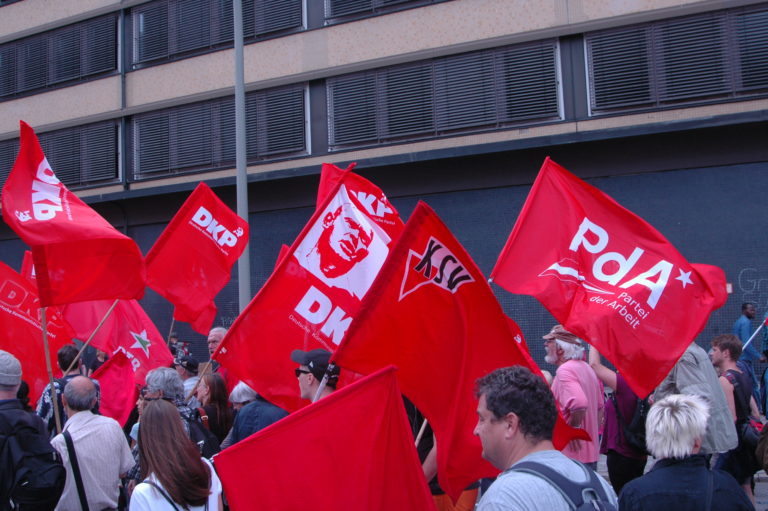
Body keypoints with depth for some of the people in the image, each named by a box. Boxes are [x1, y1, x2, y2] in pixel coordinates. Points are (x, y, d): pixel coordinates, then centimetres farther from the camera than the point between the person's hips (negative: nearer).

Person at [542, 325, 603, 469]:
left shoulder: (564, 370, -18)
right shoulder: (586, 368, 12)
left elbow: (580, 403, -34)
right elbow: (600, 406, 20)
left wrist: (573, 429, -19)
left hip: (572, 454, -9)